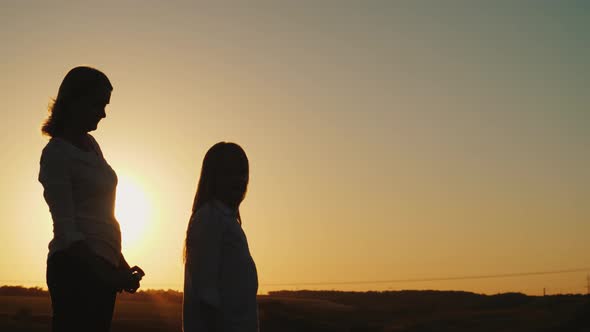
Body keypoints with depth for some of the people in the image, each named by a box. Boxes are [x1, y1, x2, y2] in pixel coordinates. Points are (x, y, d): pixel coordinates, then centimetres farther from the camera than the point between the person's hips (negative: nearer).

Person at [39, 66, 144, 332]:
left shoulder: (91, 145, 16)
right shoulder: (56, 154, -9)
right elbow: (66, 228, -15)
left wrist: (120, 264, 22)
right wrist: (108, 274, -24)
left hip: (102, 265, 8)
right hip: (76, 266, -8)